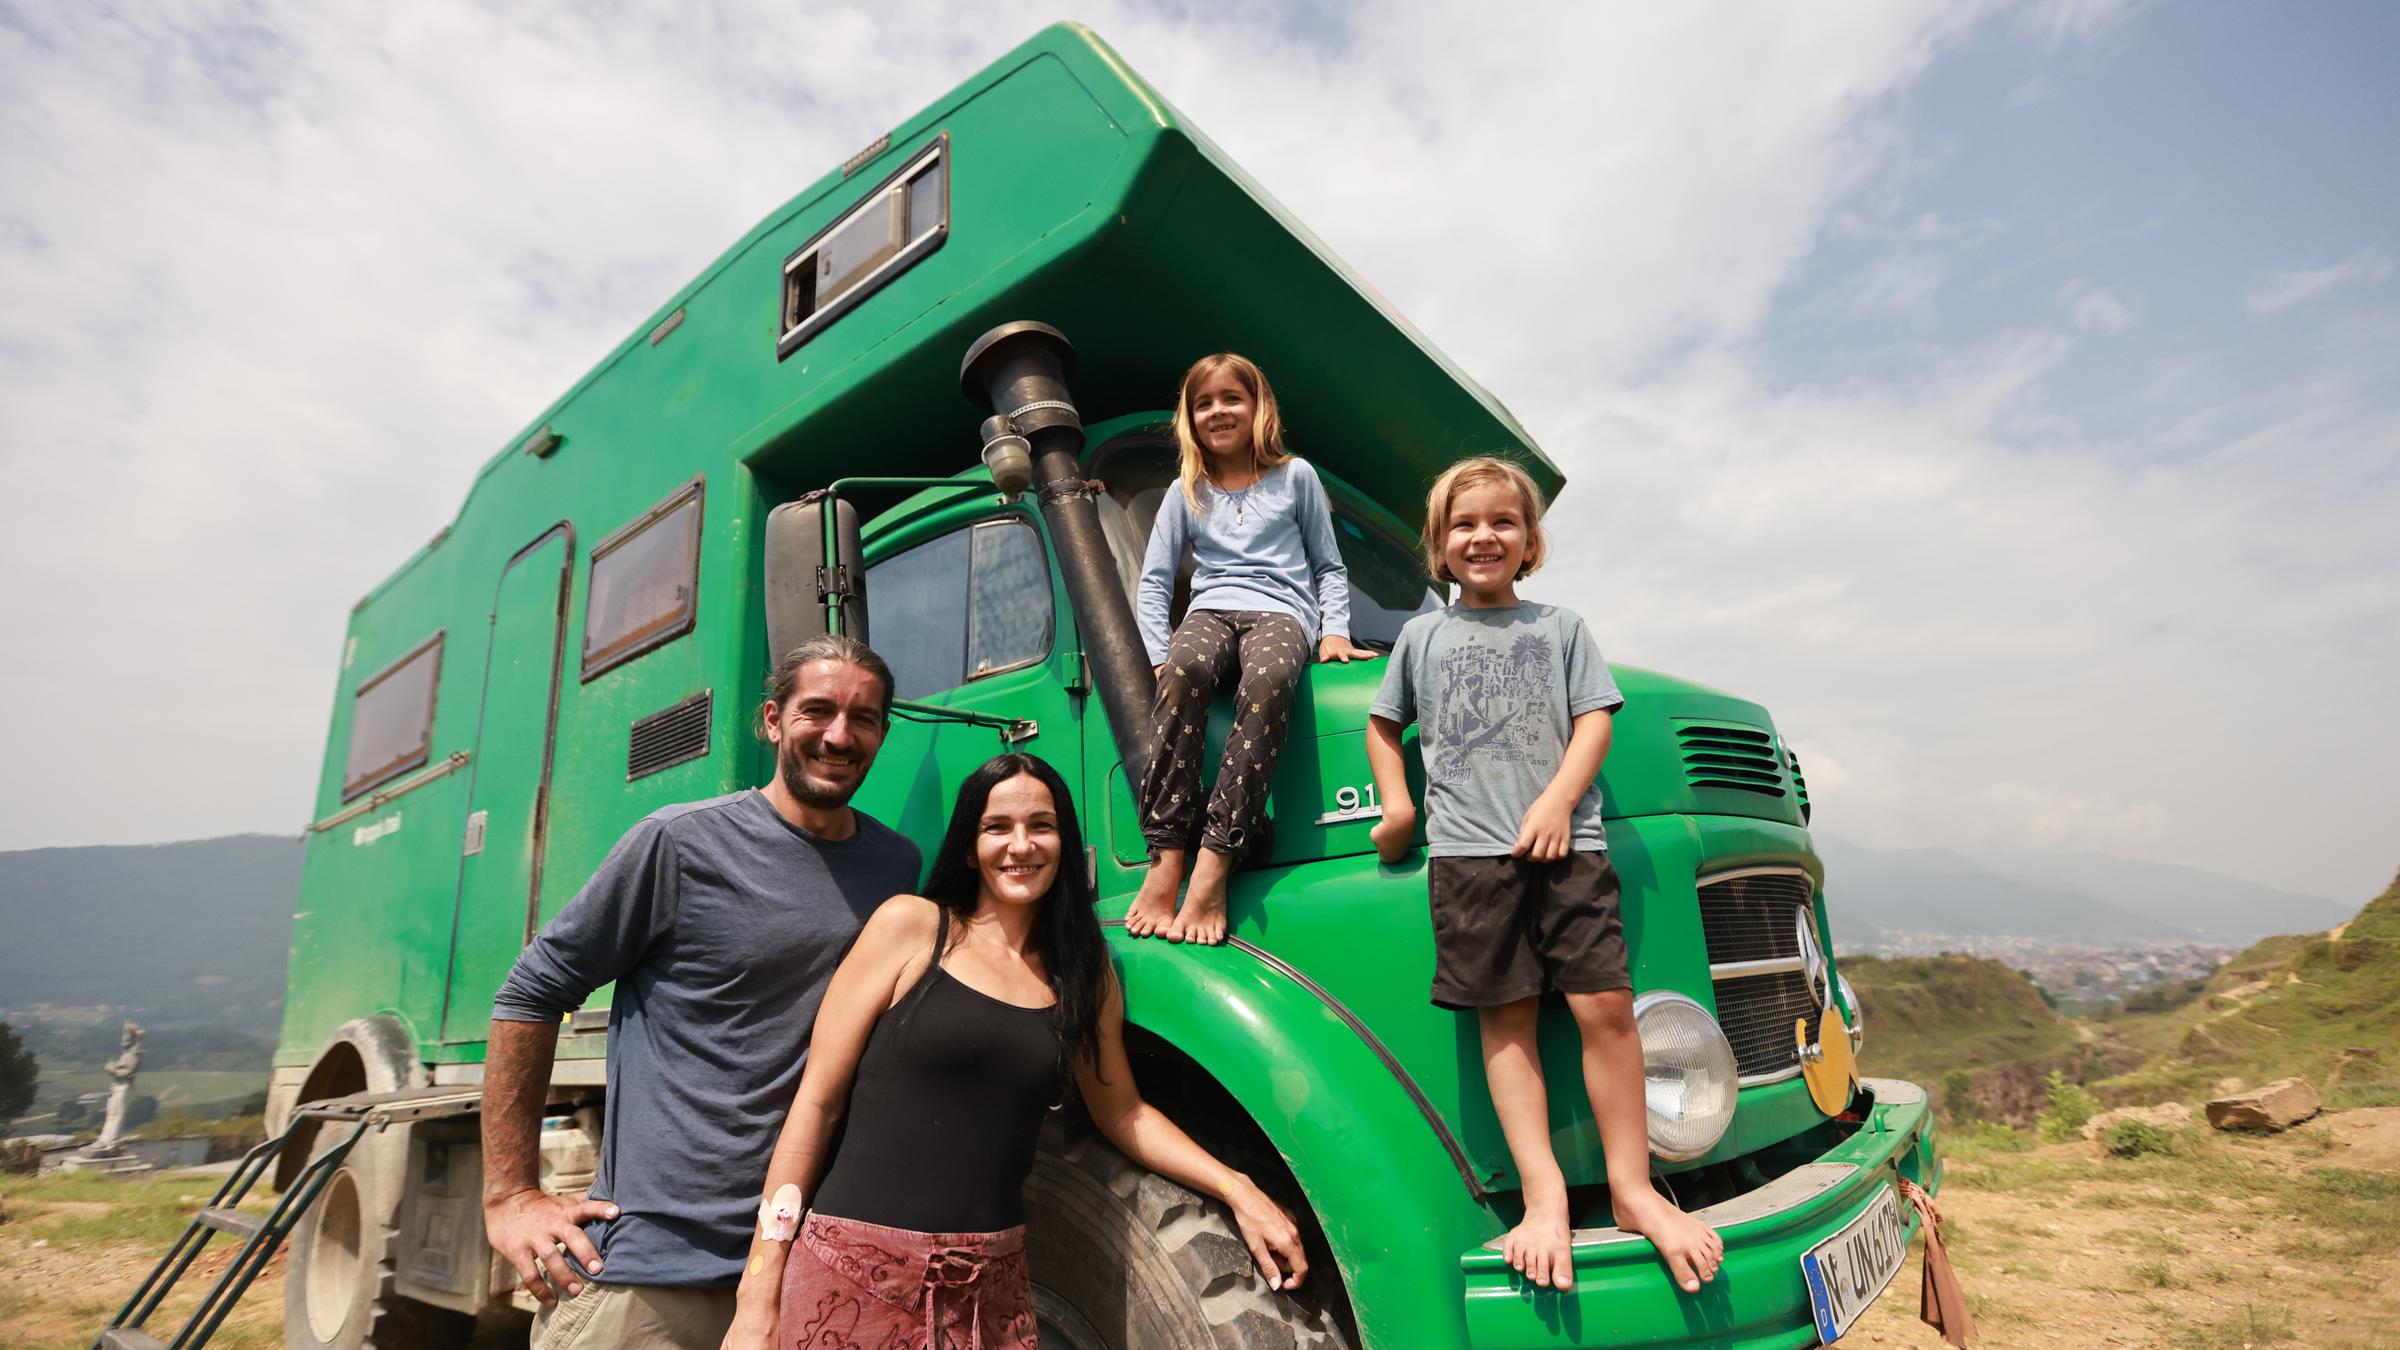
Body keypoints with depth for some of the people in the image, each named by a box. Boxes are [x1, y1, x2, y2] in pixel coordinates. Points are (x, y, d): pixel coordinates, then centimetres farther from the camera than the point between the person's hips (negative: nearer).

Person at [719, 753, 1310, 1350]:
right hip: (855, 1272, -3)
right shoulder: (911, 926, -6)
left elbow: (1122, 1114, 13)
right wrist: (759, 1302, -8)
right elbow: (817, 1101, -6)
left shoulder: (1084, 972, 5)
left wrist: (1237, 1190, 2)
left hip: (993, 1284, 3)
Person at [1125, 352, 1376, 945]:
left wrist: (1335, 631, 2)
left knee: (1267, 680, -39)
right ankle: (1165, 860, -40)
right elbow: (1153, 583, 15)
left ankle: (1213, 868, -43)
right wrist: (1160, 657, -1)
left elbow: (1329, 566, 19)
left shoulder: (1296, 476, 15)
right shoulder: (1186, 494, 18)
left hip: (1281, 612, -1)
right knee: (1185, 668, -37)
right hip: (1211, 611, 2)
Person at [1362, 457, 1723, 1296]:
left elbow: (1594, 720, 6)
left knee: (1605, 1007, -6)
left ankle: (1631, 1188, 8)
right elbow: (1384, 724, 23)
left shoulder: (1561, 629, 14)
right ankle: (1543, 1195, 4)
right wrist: (1396, 803, 9)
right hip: (1469, 850, 0)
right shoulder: (1423, 636, 15)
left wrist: (1558, 800, -10)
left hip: (1565, 842, 0)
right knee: (1506, 1018, -1)